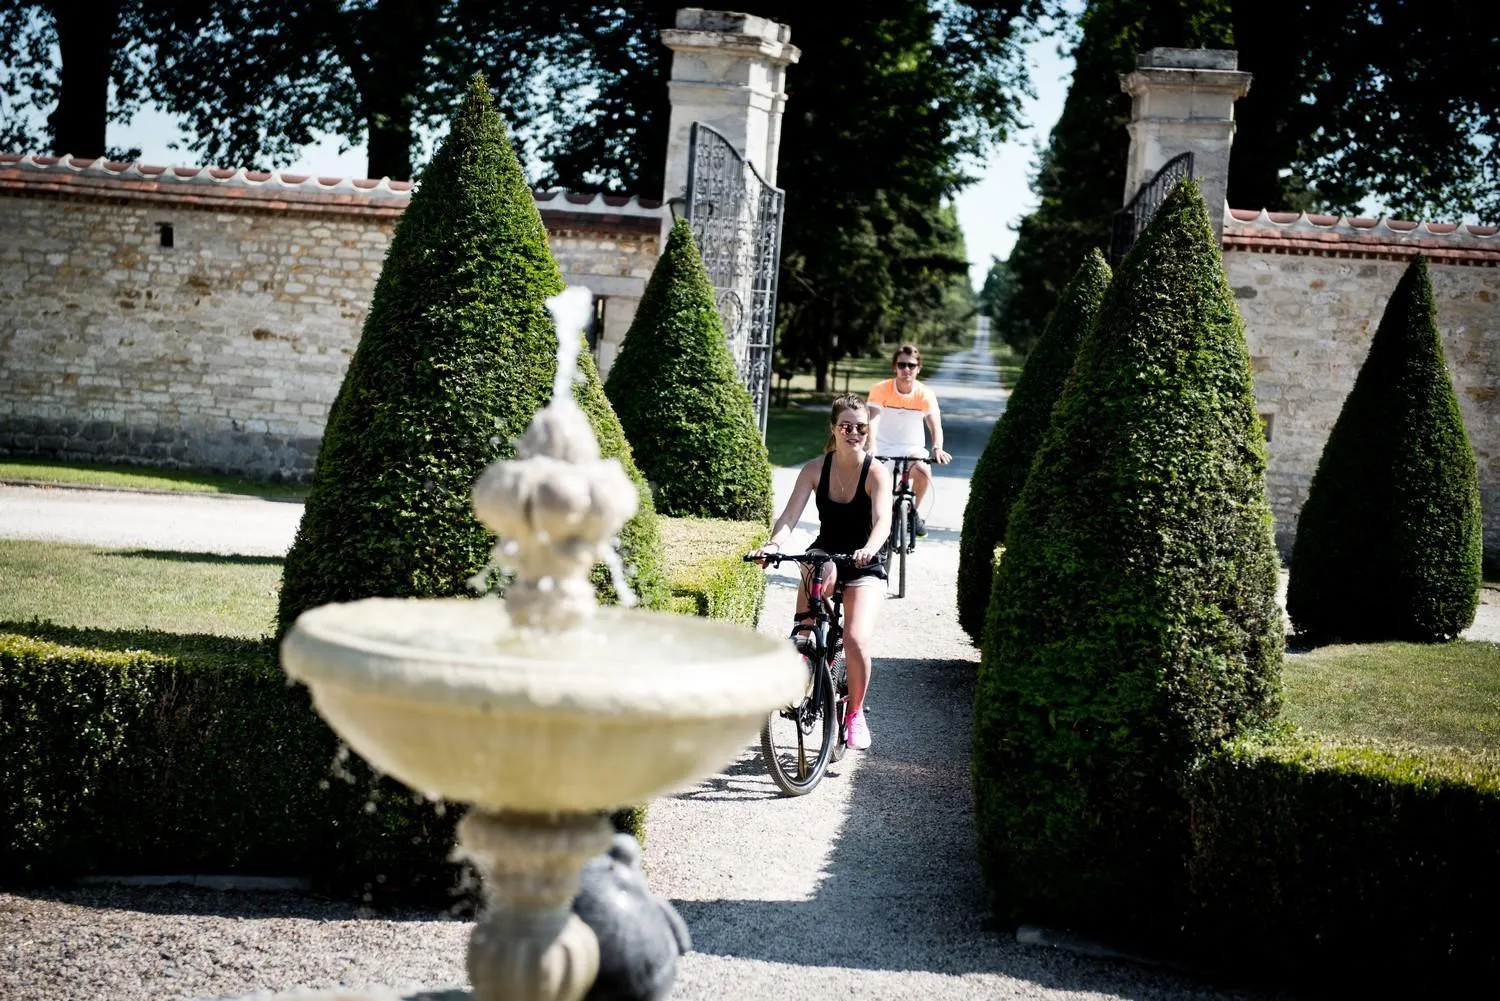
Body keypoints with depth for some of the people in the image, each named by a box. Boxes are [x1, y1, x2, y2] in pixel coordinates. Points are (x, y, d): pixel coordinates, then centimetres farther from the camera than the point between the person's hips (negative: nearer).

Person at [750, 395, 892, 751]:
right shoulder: (816, 469, -6)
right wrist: (773, 544, -36)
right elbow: (790, 515, -15)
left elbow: (882, 521, -26)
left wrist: (869, 549, -47)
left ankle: (855, 713, 4)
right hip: (824, 554, 3)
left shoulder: (876, 472, -12)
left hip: (864, 567, -3)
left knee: (856, 640, -21)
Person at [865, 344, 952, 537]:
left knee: (923, 472, -29)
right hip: (883, 447, 0)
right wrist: (872, 448, -43)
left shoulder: (925, 394, -11)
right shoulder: (880, 389, -13)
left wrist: (937, 448, -42)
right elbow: (872, 419, -26)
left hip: (911, 448, 0)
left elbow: (935, 424, -21)